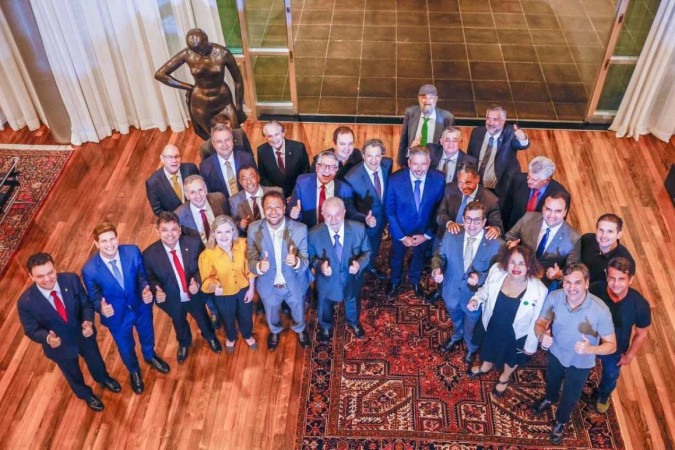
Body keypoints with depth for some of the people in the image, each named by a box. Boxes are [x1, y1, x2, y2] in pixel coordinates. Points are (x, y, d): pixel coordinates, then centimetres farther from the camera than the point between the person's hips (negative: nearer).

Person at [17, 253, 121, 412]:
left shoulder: (71, 280, -26)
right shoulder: (26, 302, -31)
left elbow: (86, 304, -12)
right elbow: (31, 330, -17)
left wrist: (88, 322, -32)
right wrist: (47, 338, -38)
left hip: (83, 333, 2)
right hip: (60, 345, -2)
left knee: (95, 360, 31)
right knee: (73, 374, 27)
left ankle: (103, 379, 66)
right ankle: (85, 394, 61)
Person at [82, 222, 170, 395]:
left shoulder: (133, 252, -24)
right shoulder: (90, 270, -29)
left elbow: (142, 276, -9)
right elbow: (94, 297, -14)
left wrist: (146, 291, -30)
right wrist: (101, 308, -37)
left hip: (141, 306, 2)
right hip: (116, 315, -2)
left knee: (147, 335, 31)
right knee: (125, 347, 26)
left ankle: (150, 357, 68)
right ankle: (134, 371, 60)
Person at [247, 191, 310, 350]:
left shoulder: (300, 229, -25)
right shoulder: (254, 229, -21)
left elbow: (306, 261, -20)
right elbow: (251, 260, -17)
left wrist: (296, 262, -45)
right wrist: (259, 266, -41)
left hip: (294, 284, -1)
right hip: (268, 286, 1)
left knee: (298, 313, 29)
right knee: (272, 316, 30)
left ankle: (300, 329, 64)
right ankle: (275, 331, 65)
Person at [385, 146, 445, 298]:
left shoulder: (439, 179, -24)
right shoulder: (395, 180, -28)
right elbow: (389, 210, -17)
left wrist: (427, 235, -11)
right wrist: (401, 236, -15)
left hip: (425, 230, 2)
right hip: (401, 229, -1)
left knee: (420, 256, 28)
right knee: (397, 257, 25)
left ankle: (415, 280, 58)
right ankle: (394, 281, 56)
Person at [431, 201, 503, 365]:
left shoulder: (496, 244, -26)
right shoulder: (450, 236, -17)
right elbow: (439, 255, -6)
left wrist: (480, 277, -41)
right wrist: (436, 269, -28)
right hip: (452, 292, 2)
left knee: (471, 328, 27)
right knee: (456, 320, 35)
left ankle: (471, 348, 62)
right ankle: (456, 337, 70)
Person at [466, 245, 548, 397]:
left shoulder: (539, 290, -35)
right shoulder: (496, 271, -27)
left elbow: (536, 321, -18)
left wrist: (531, 345, -6)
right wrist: (476, 298, -24)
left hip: (516, 334, -2)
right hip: (491, 325, 2)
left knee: (512, 358, 31)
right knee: (489, 348, 35)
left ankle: (504, 377, 65)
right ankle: (486, 366, 69)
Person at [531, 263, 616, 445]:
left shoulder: (600, 310, -36)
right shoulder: (554, 297, -29)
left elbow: (611, 345, -25)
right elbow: (539, 324, -15)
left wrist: (590, 349, -45)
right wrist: (541, 336, -38)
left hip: (581, 362, -2)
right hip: (556, 351, 2)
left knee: (570, 395, 25)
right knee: (552, 380, 34)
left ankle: (561, 420, 58)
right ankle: (550, 398, 70)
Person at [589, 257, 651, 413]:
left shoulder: (640, 305, -32)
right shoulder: (594, 290, -35)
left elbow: (641, 334, -12)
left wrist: (630, 355, -2)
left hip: (615, 350, 1)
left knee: (610, 377, 32)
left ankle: (603, 395, 66)